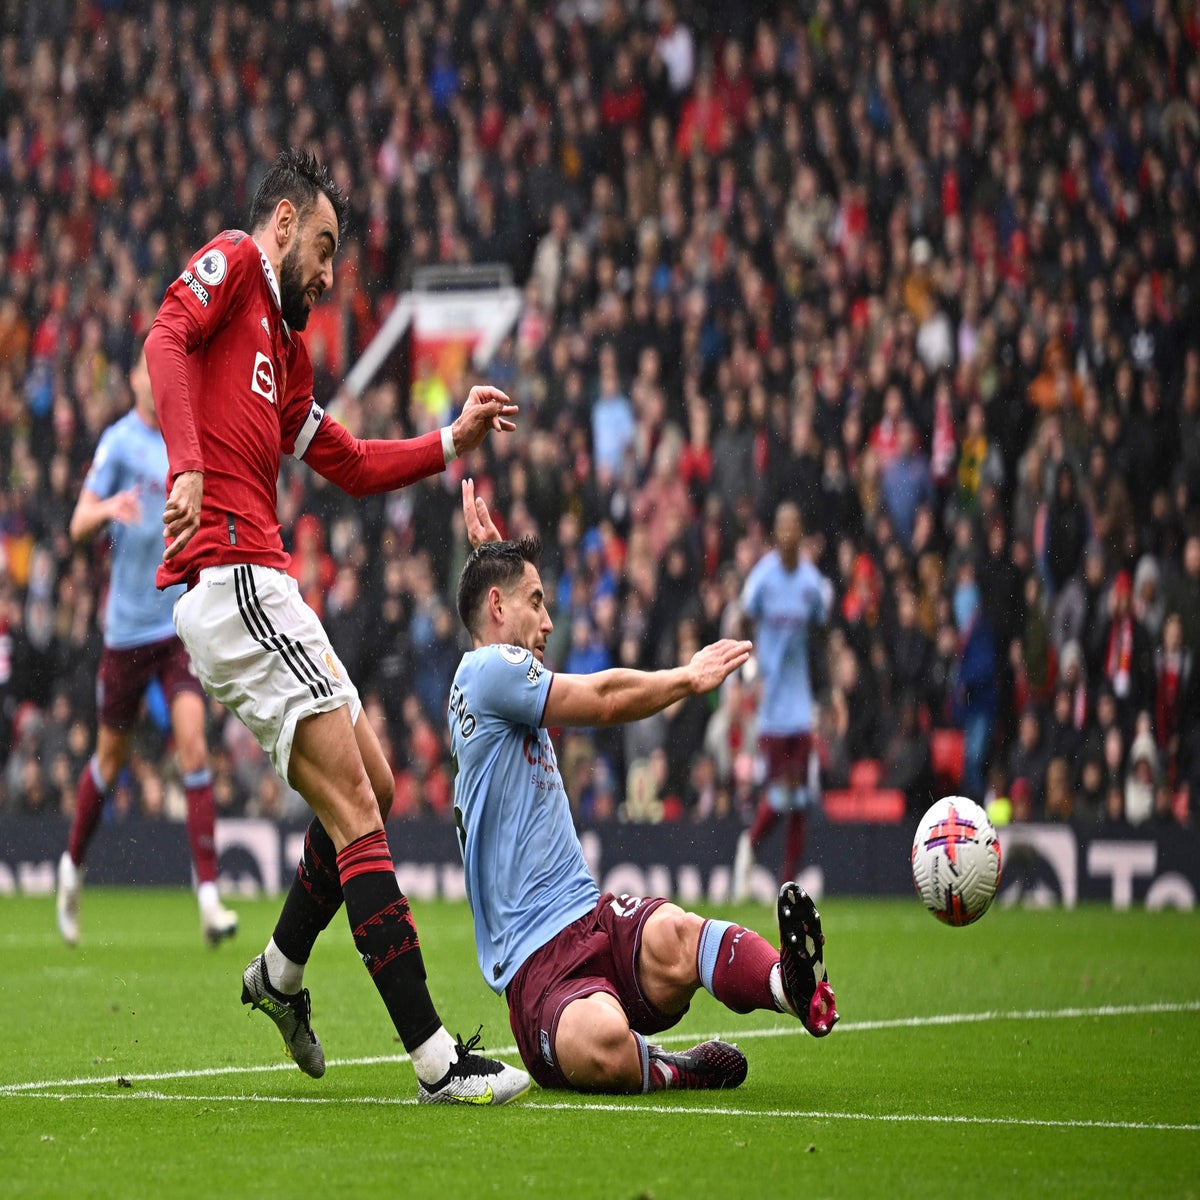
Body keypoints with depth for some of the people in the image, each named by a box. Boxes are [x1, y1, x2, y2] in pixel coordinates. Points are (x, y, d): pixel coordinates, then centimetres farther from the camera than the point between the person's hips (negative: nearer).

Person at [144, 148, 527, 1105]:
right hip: (232, 577, -10)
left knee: (372, 786, 18)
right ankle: (435, 1058, -15)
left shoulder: (286, 344, 27)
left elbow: (352, 466, 33)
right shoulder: (231, 264, 1)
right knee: (354, 809, -12)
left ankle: (281, 972, 35)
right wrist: (188, 466, -31)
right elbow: (166, 343, -19)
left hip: (258, 588, 10)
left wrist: (455, 439, 25)